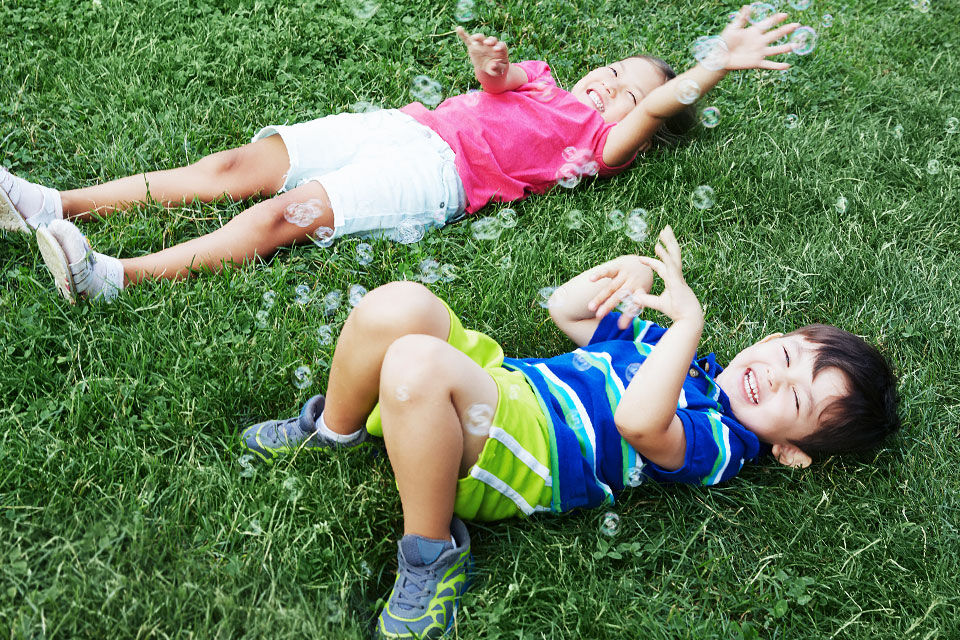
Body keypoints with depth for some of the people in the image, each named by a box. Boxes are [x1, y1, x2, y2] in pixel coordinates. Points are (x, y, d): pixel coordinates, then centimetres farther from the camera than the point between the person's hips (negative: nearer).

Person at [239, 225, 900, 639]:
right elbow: (565, 309, 27)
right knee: (398, 306, -19)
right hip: (496, 380, 8)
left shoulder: (723, 442, -5)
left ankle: (433, 552, -16)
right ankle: (335, 427, 8)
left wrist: (690, 320, -23)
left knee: (414, 364, -37)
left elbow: (637, 421, -28)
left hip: (524, 449, -8)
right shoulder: (676, 349, 21)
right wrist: (626, 274, 9)